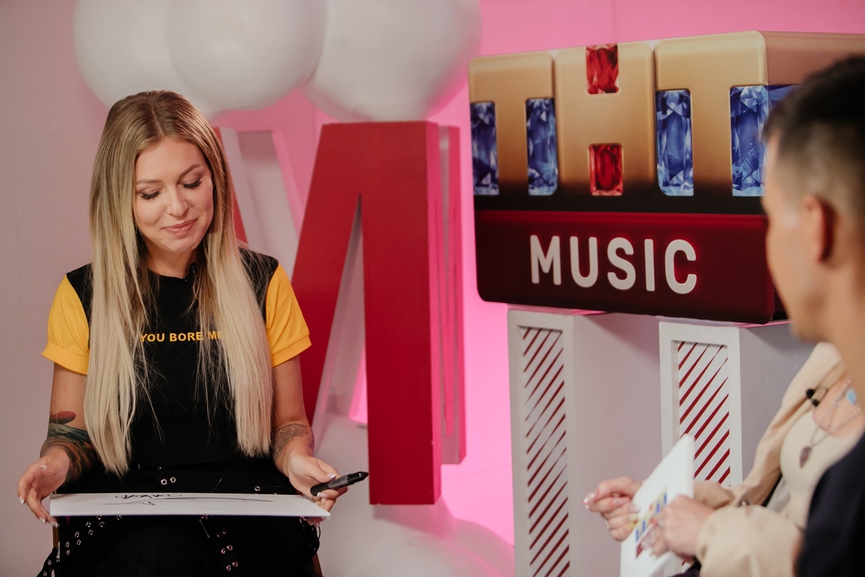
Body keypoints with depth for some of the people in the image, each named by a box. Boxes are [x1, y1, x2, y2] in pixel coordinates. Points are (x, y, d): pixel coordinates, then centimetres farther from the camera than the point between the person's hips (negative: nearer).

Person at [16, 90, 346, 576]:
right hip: (126, 516, 0)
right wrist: (58, 460, -11)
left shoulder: (263, 282, 7)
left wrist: (296, 457, -9)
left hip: (246, 510, 0)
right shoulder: (83, 296, 7)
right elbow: (72, 431, 13)